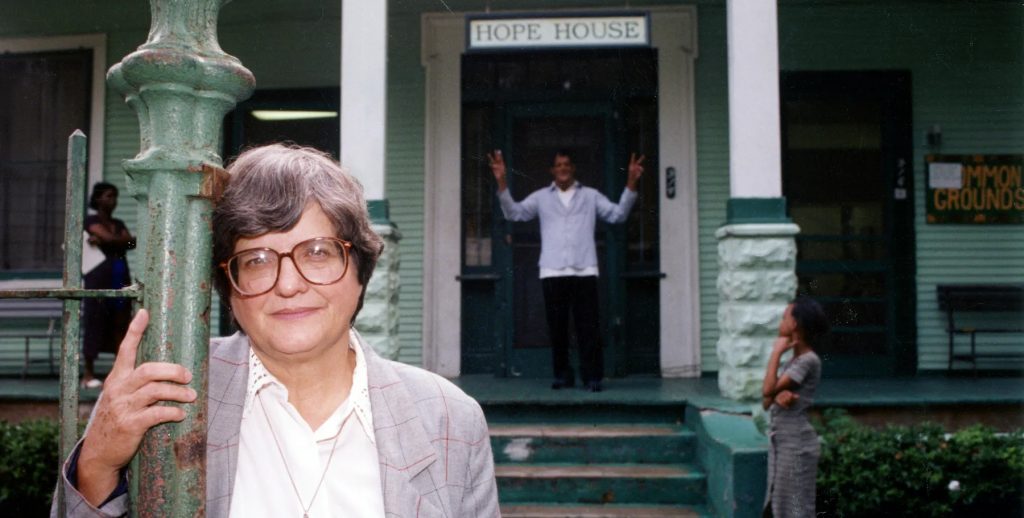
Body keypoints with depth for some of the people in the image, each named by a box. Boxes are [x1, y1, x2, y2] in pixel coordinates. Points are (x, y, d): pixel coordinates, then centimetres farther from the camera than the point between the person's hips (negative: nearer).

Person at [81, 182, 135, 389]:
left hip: (121, 276, 6)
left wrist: (101, 241, -9)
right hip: (99, 276, -6)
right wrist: (130, 240, -6)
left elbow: (130, 243, 1)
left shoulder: (118, 224, 20)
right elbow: (110, 239, -13)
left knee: (121, 322, 1)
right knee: (95, 321, -6)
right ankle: (89, 374, -2)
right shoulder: (91, 221, 3)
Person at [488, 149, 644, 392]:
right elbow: (514, 212, 4)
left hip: (585, 271, -1)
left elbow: (618, 214, 7)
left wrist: (631, 183, -4)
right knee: (557, 327, 4)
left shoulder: (591, 196, 14)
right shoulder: (541, 197, 14)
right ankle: (562, 374, 15)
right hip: (552, 272, 1)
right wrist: (502, 182, -7)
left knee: (588, 326, -3)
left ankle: (592, 376, 2)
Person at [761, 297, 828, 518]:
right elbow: (766, 402, 9)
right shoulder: (792, 360, 13)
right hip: (779, 441, 9)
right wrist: (778, 396, -14)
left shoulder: (809, 360, -14)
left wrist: (776, 352, -12)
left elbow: (768, 389, -21)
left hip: (796, 444, -9)